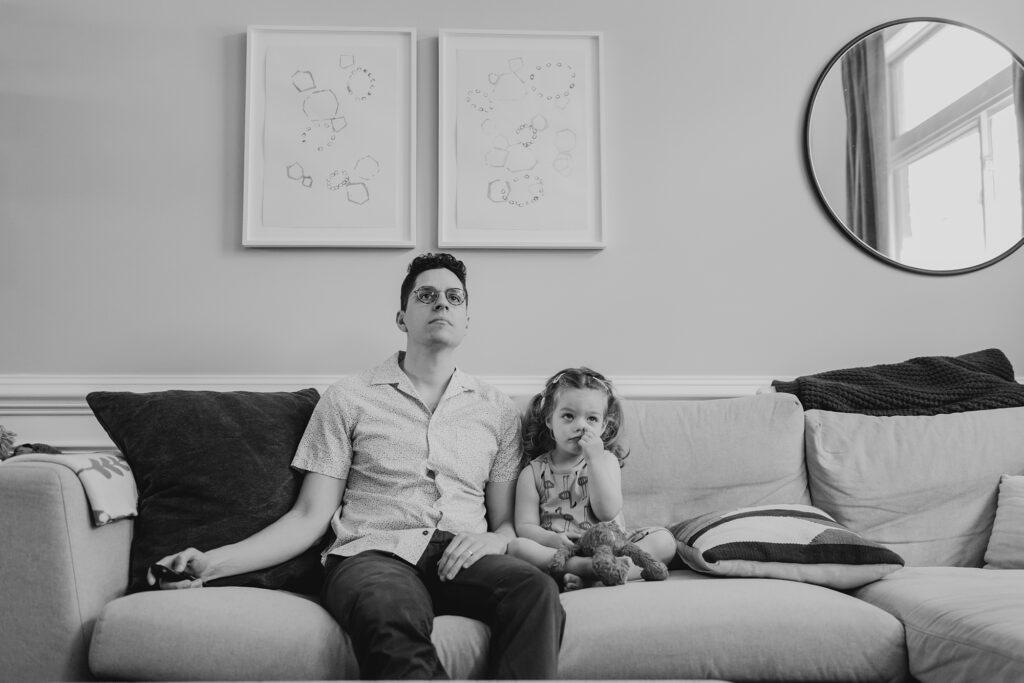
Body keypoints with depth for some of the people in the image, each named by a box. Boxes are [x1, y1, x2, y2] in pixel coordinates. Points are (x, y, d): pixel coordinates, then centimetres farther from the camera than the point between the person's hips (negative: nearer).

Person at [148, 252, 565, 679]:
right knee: (390, 613, -40)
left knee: (536, 588, -33)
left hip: (462, 559, 3)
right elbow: (310, 517, 8)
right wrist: (213, 563, -5)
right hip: (373, 553, -2)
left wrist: (493, 540, -8)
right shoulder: (348, 399, 12)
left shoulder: (498, 410, 19)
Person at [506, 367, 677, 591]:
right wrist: (551, 539, -22)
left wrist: (594, 460, -10)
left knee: (664, 539, -22)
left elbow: (608, 512, -5)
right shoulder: (533, 473, 9)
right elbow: (525, 526, 0)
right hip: (558, 548, -1)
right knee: (517, 547, -30)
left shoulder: (606, 460, 11)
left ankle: (585, 569, -36)